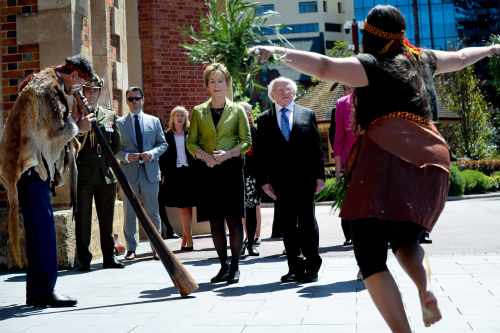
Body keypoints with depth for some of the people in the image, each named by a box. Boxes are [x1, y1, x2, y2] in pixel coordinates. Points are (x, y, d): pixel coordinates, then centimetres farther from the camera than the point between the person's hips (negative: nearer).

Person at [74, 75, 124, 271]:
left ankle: (109, 257, 16)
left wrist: (107, 159, 8)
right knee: (82, 218, 0)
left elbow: (116, 144, 17)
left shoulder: (109, 116, 14)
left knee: (107, 218, 8)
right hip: (82, 174, -3)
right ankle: (83, 259, 6)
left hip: (106, 173, 3)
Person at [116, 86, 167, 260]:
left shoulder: (154, 121, 9)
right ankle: (131, 248, 13)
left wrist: (152, 153, -10)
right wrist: (126, 156, -15)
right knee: (129, 213, 5)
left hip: (150, 171, 1)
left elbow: (163, 144, 8)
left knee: (153, 212, 5)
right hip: (129, 172, 0)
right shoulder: (120, 123, 5)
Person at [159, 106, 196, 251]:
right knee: (183, 208, 4)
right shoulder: (167, 135, 6)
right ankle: (187, 240, 8)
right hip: (174, 174, 1)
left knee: (185, 208, 0)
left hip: (189, 172, -1)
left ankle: (187, 240, 4)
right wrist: (164, 173, -4)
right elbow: (163, 156, 4)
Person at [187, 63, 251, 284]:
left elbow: (246, 141, 3)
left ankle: (235, 266, 4)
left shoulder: (237, 111, 7)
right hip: (208, 170, 2)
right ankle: (223, 265, 16)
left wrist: (228, 154, -14)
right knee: (215, 220, 5)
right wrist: (205, 156, -10)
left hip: (231, 168, -2)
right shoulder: (198, 112, 11)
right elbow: (191, 142, 9)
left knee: (233, 218, -5)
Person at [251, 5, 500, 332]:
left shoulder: (372, 65, 2)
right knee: (406, 240, 26)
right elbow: (459, 57, 40)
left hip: (389, 159, -7)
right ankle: (427, 289, -3)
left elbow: (324, 67, -14)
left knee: (370, 256, -4)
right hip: (433, 161, 7)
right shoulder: (421, 60, 22)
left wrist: (277, 51, -18)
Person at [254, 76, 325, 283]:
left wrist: (319, 175, -1)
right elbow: (260, 152, 6)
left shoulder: (307, 115, 8)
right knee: (287, 225, 5)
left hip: (304, 179, -1)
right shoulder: (264, 120, 9)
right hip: (279, 181, 1)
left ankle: (312, 266, 7)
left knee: (307, 221, -1)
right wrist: (263, 180, -2)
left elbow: (316, 147, 5)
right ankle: (295, 267, 12)